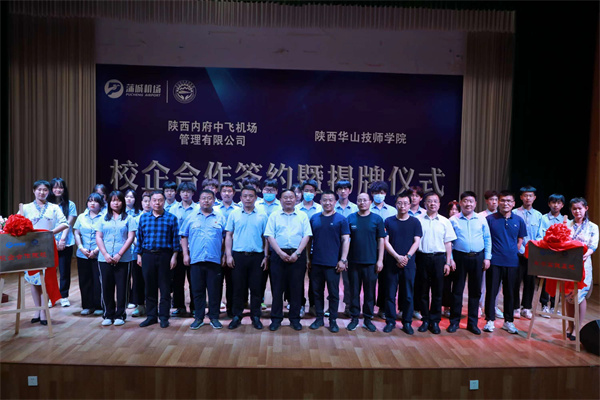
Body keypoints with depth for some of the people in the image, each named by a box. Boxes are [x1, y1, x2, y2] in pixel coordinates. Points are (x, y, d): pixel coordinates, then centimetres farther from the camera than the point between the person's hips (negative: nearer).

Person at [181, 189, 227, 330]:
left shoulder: (220, 218, 7)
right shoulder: (191, 217, 9)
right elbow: (184, 236, 10)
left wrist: (225, 255, 0)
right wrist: (185, 254, 2)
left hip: (214, 260, -1)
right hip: (196, 260, 1)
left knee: (214, 290, 4)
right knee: (197, 290, 7)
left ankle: (214, 317, 16)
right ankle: (198, 318, 19)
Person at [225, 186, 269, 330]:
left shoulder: (262, 216, 6)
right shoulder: (234, 214, 6)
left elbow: (266, 238, 7)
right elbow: (229, 235, 5)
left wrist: (266, 256, 1)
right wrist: (228, 255, -3)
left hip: (257, 256, 0)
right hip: (238, 256, 0)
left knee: (256, 288, 5)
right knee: (238, 288, 6)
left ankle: (255, 317, 17)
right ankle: (237, 316, 17)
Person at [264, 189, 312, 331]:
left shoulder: (302, 216, 9)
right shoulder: (274, 216, 8)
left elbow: (306, 236, 1)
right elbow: (270, 236, 0)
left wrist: (297, 253, -11)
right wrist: (281, 253, -12)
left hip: (297, 255, 0)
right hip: (278, 255, 0)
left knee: (296, 287, 4)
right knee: (277, 287, 3)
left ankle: (295, 318, 17)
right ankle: (276, 318, 14)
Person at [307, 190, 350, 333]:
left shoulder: (341, 219, -1)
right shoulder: (314, 218, 8)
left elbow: (345, 240, -4)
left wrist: (343, 260, -10)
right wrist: (309, 258, 10)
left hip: (333, 263, -3)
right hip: (316, 262, 3)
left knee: (334, 293, 4)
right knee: (317, 292, 11)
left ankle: (333, 320, 17)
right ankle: (319, 318, 24)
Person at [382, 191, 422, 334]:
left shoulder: (415, 222, 6)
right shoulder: (389, 221, 4)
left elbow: (417, 242, 1)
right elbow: (385, 241, -1)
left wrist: (407, 256, -12)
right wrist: (397, 256, -12)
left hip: (408, 263, 0)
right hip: (392, 262, 0)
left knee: (408, 294, 5)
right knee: (390, 293, 3)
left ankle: (407, 323, 16)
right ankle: (390, 321, 14)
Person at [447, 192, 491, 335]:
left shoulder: (481, 219, 6)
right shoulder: (453, 220, 0)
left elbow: (487, 239, 7)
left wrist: (487, 257, 1)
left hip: (478, 257, 2)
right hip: (460, 257, -2)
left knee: (475, 290, 8)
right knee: (457, 290, 4)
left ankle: (472, 323, 20)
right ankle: (454, 321, 15)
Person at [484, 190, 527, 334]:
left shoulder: (518, 220, 4)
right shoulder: (490, 219, -3)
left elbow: (520, 240, 14)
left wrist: (514, 253, 5)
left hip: (512, 262, 2)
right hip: (494, 261, -2)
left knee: (510, 292, 11)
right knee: (491, 291, 3)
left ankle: (508, 321, 24)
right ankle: (490, 320, 14)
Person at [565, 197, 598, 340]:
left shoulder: (592, 227, 5)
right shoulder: (566, 225, 10)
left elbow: (593, 246, -6)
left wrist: (585, 254, -27)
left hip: (582, 264, -2)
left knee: (580, 295, -4)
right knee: (568, 295, 6)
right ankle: (570, 327, 16)